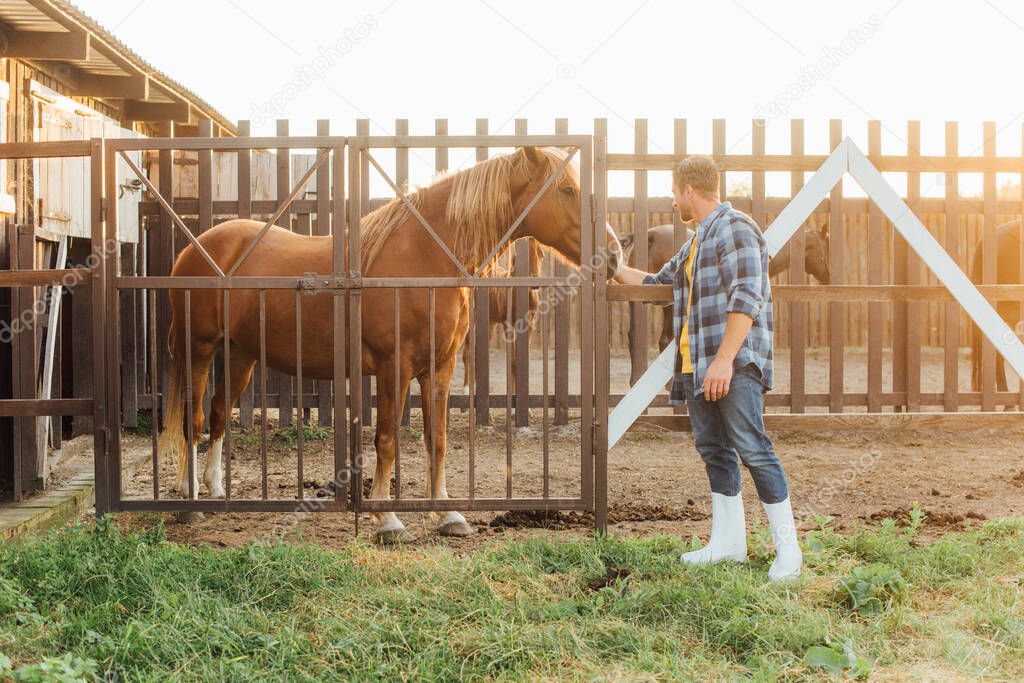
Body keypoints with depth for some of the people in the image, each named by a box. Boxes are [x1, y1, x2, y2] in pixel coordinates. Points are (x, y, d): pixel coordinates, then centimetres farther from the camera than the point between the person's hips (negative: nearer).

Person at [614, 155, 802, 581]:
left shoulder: (735, 228, -7)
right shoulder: (696, 242, 23)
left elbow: (746, 298, -17)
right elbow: (662, 281, 40)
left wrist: (725, 359, -23)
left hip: (733, 364, -10)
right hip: (696, 365, 10)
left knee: (752, 450, -11)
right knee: (714, 450, 9)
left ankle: (787, 548, -6)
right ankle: (728, 542, 16)